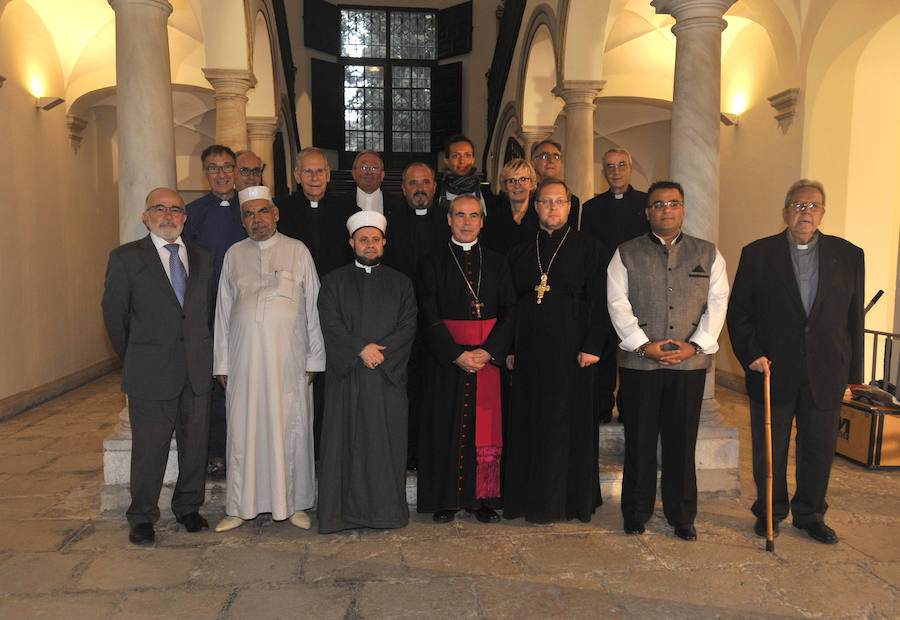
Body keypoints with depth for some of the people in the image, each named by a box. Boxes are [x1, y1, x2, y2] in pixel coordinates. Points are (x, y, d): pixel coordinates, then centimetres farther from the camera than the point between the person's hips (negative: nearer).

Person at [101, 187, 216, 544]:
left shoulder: (203, 257, 10)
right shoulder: (125, 258, 0)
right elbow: (114, 314, 3)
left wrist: (201, 351, 10)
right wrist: (134, 360, 7)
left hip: (197, 370, 3)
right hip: (150, 374, -3)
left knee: (195, 444, 11)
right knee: (149, 449, 5)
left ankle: (188, 508, 29)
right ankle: (142, 517, 23)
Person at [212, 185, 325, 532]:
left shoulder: (297, 251, 5)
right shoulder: (234, 255, 10)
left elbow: (313, 307, 4)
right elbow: (223, 312, 12)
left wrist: (314, 358, 0)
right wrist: (221, 364, 7)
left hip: (288, 357, -1)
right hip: (244, 357, 2)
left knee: (290, 428, 3)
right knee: (244, 430, 5)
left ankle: (293, 503, 18)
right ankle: (241, 507, 18)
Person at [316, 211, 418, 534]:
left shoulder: (401, 283, 13)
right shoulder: (334, 281, 10)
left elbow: (408, 325, 2)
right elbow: (331, 324, -2)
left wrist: (381, 352, -12)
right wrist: (361, 349, -15)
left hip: (389, 375, 1)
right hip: (346, 376, 0)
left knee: (387, 442, 2)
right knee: (346, 441, 0)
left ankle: (387, 509, 12)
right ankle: (346, 510, 10)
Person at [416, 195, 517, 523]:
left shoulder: (497, 262, 10)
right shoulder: (433, 263, 4)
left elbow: (509, 312, 4)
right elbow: (429, 317, -4)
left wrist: (489, 351, -11)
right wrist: (457, 355, -14)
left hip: (489, 355, 2)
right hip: (446, 357, -1)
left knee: (485, 426, 3)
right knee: (447, 427, 2)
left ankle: (482, 498, 16)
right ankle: (446, 500, 15)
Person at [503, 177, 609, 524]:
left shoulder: (588, 249, 3)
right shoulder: (520, 253, 14)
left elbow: (600, 301, -3)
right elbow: (510, 304, 13)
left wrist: (592, 346, -11)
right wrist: (509, 349, 6)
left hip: (570, 352, -3)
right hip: (529, 352, 3)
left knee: (567, 424, 1)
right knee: (528, 424, 6)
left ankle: (570, 501, 15)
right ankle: (530, 499, 19)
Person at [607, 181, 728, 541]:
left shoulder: (708, 254, 11)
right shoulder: (626, 254, 6)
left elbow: (717, 303, 5)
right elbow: (618, 304, -1)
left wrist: (695, 345, -8)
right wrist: (643, 344, -11)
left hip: (690, 363, 1)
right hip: (639, 363, -1)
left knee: (682, 443, 7)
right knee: (639, 442, 6)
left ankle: (682, 517, 22)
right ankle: (636, 514, 20)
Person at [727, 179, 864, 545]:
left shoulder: (848, 255, 6)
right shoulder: (757, 254, 1)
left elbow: (854, 318, 7)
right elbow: (738, 313, 1)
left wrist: (854, 372, 5)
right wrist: (751, 354, -11)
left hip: (825, 374, 2)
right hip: (772, 370, -1)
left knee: (819, 449, 11)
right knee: (769, 451, 9)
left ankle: (810, 514, 30)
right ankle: (770, 511, 28)